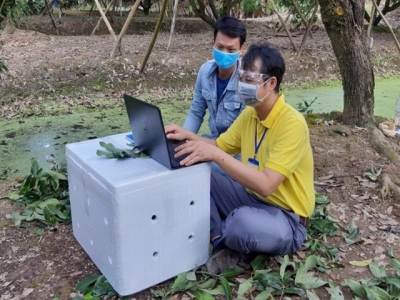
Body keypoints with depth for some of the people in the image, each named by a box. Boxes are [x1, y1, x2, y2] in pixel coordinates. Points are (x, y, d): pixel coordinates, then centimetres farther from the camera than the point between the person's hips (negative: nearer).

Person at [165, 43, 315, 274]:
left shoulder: (292, 124, -25)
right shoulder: (249, 113, 0)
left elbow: (265, 185, -32)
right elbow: (220, 146, 10)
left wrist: (216, 156, -36)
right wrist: (189, 136, -9)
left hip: (286, 220, -7)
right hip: (252, 198, 8)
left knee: (243, 222, -39)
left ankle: (222, 237, -2)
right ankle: (224, 245, -11)